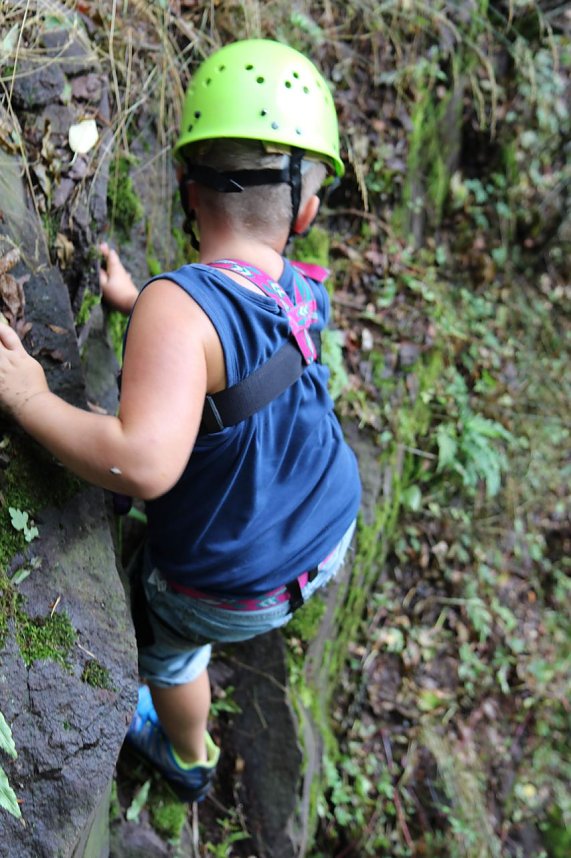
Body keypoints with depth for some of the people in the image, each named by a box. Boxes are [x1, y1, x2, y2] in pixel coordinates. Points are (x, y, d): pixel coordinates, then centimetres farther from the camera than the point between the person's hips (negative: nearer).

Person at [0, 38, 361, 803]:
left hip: (233, 588, -4)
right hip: (331, 540, 5)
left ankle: (189, 760, 54)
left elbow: (143, 465, -48)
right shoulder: (308, 295, -15)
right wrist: (132, 299, 10)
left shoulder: (178, 305, -36)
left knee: (165, 636, 29)